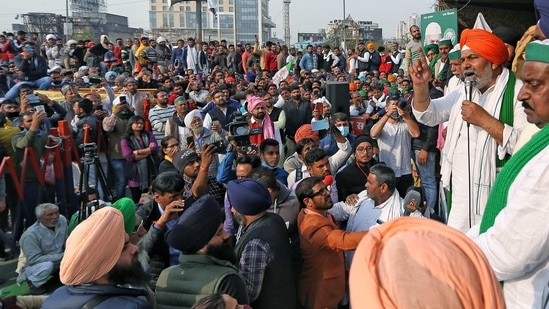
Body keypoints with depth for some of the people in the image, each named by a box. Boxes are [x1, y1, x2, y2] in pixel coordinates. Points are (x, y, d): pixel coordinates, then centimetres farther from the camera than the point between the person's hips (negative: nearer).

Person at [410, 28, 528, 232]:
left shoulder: (519, 92, -12)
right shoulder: (464, 93, 12)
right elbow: (428, 115, 11)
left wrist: (484, 119, -21)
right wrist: (421, 85, -5)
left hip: (495, 200, -7)